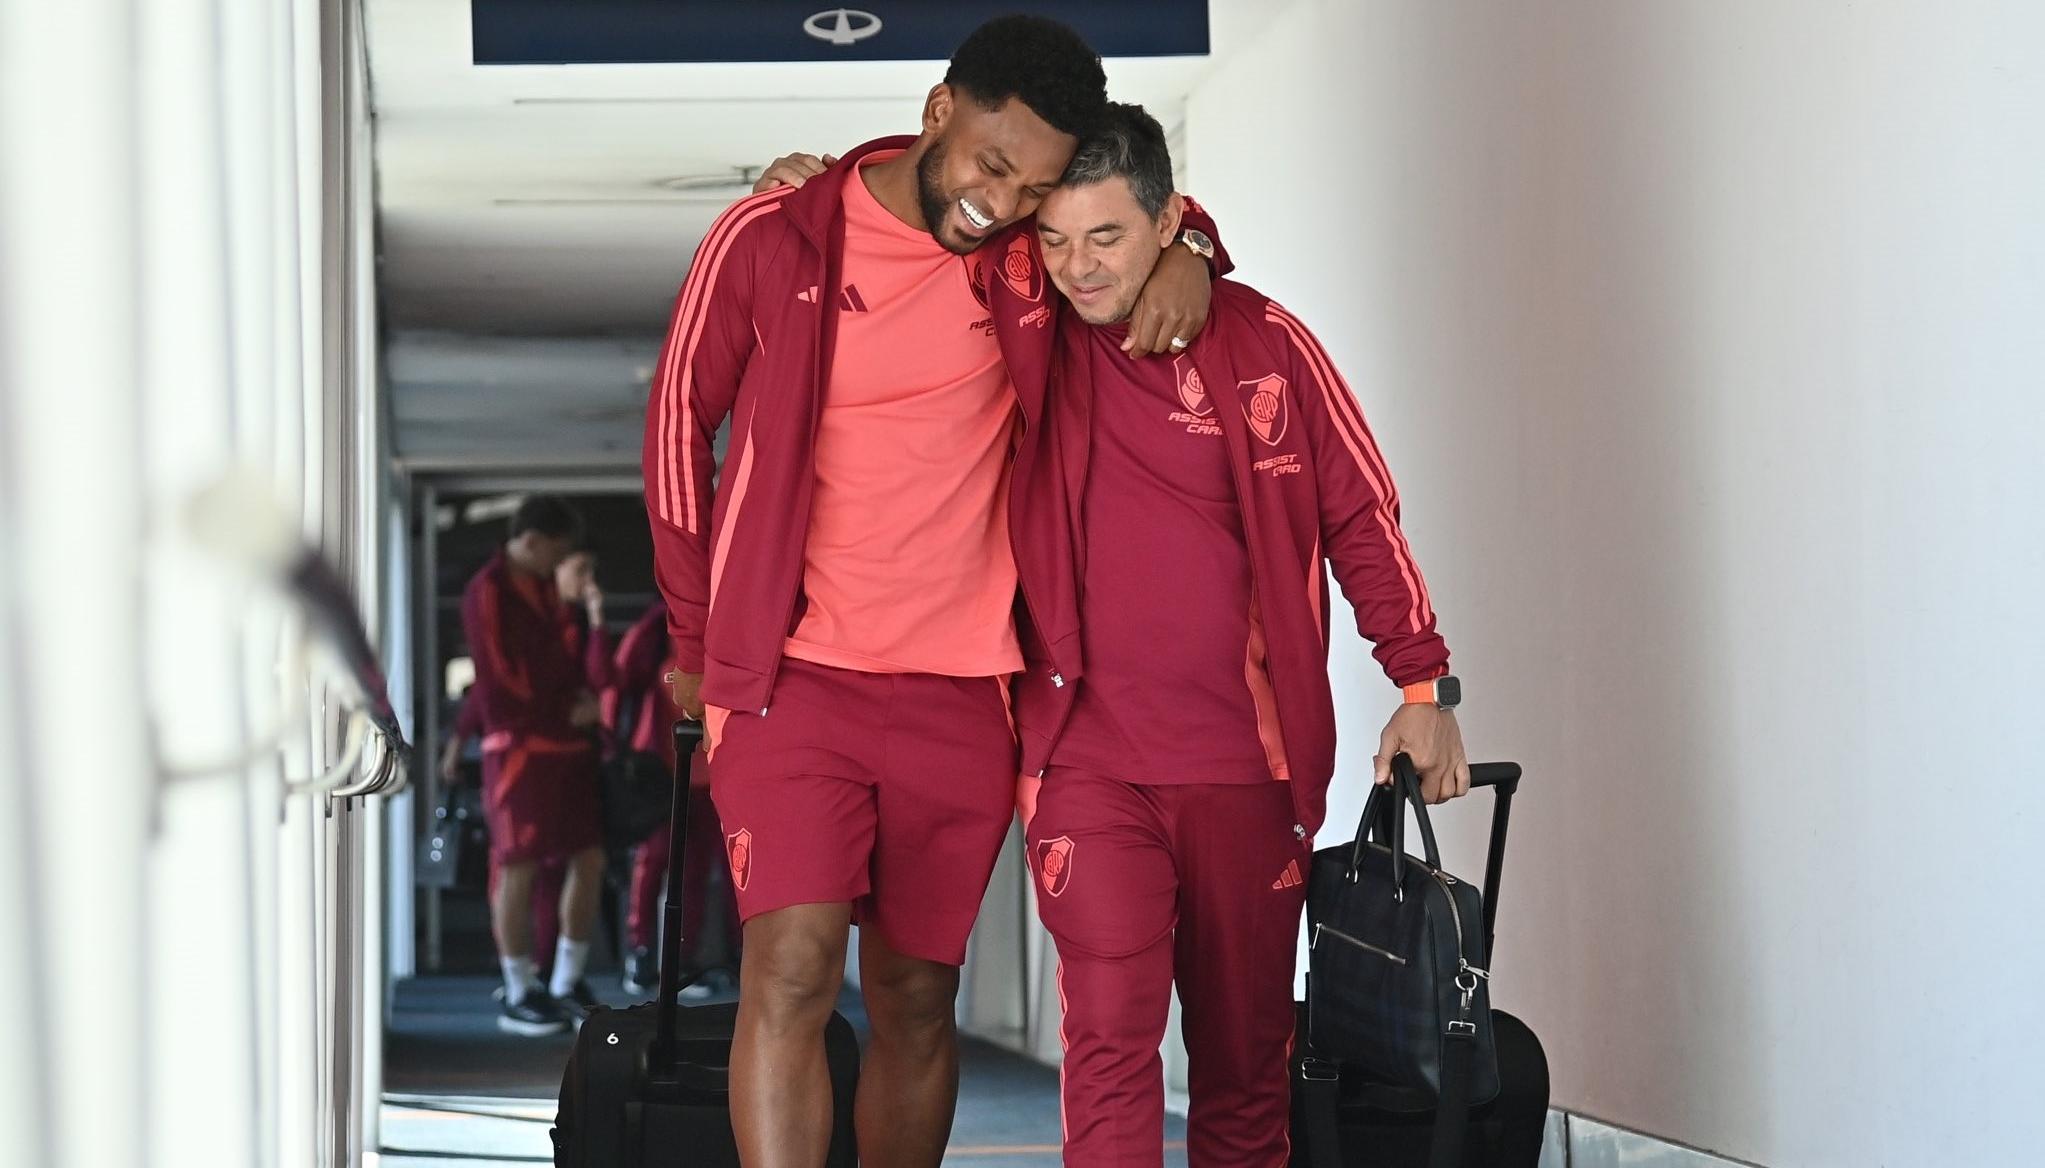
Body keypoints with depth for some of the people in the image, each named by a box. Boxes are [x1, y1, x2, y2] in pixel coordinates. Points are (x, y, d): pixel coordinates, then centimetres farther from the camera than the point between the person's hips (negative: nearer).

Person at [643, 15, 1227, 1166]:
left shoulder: (1031, 258, 4)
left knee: (917, 998, 8)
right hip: (795, 681, -3)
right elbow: (683, 420, 7)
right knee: (792, 972, -16)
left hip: (963, 700, 3)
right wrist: (700, 638, 11)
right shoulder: (774, 240, -4)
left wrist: (1183, 254, 0)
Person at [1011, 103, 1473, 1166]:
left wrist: (1424, 687, 6)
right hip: (1088, 763, 0)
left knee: (1246, 1056, 7)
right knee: (1110, 1037, -13)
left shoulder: (1263, 344, 1)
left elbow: (1360, 517, 7)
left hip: (1250, 761, 1)